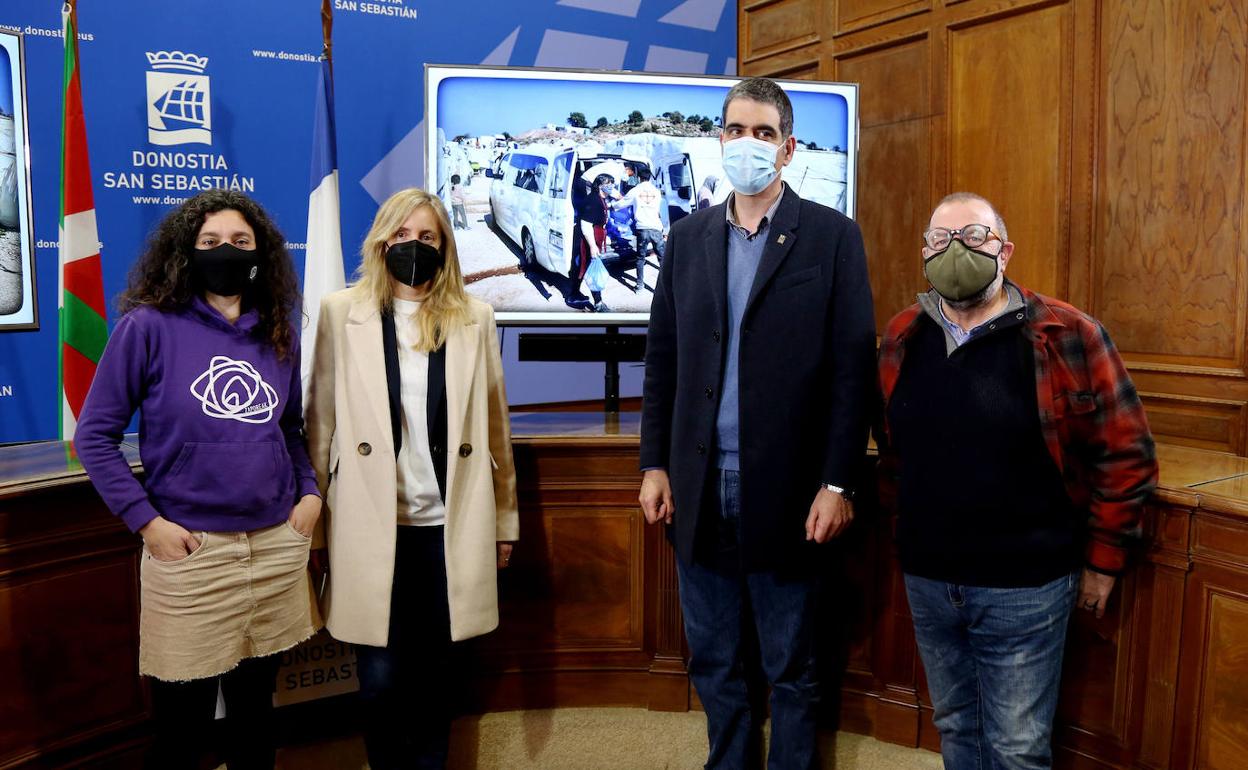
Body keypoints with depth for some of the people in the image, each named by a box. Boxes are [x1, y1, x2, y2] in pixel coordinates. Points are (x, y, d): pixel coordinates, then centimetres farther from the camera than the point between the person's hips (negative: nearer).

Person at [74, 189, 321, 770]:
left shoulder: (278, 334, 8)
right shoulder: (149, 326, -6)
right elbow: (94, 434, -4)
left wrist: (310, 492, 3)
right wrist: (145, 520, -10)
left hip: (278, 544, 4)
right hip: (190, 549, -4)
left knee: (255, 707, 18)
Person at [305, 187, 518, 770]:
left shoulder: (474, 318, 5)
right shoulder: (342, 312, 3)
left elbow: (495, 427, 7)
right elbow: (321, 423, 3)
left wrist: (504, 519, 7)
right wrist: (315, 514, 0)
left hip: (451, 525, 1)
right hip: (372, 524, -1)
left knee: (436, 671, 11)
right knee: (380, 677, 5)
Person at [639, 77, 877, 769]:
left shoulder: (832, 236, -2)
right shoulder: (689, 237, 9)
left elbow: (853, 368, -6)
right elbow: (662, 358, 9)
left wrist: (837, 483, -10)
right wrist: (655, 464, 5)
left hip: (786, 493, -3)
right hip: (698, 488, 4)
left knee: (790, 667, 12)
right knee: (711, 661, 17)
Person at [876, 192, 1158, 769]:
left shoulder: (1065, 336, -12)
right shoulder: (903, 338, 2)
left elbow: (1125, 454, -6)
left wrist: (1102, 559, -2)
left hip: (1023, 588, -4)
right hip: (926, 580, 5)